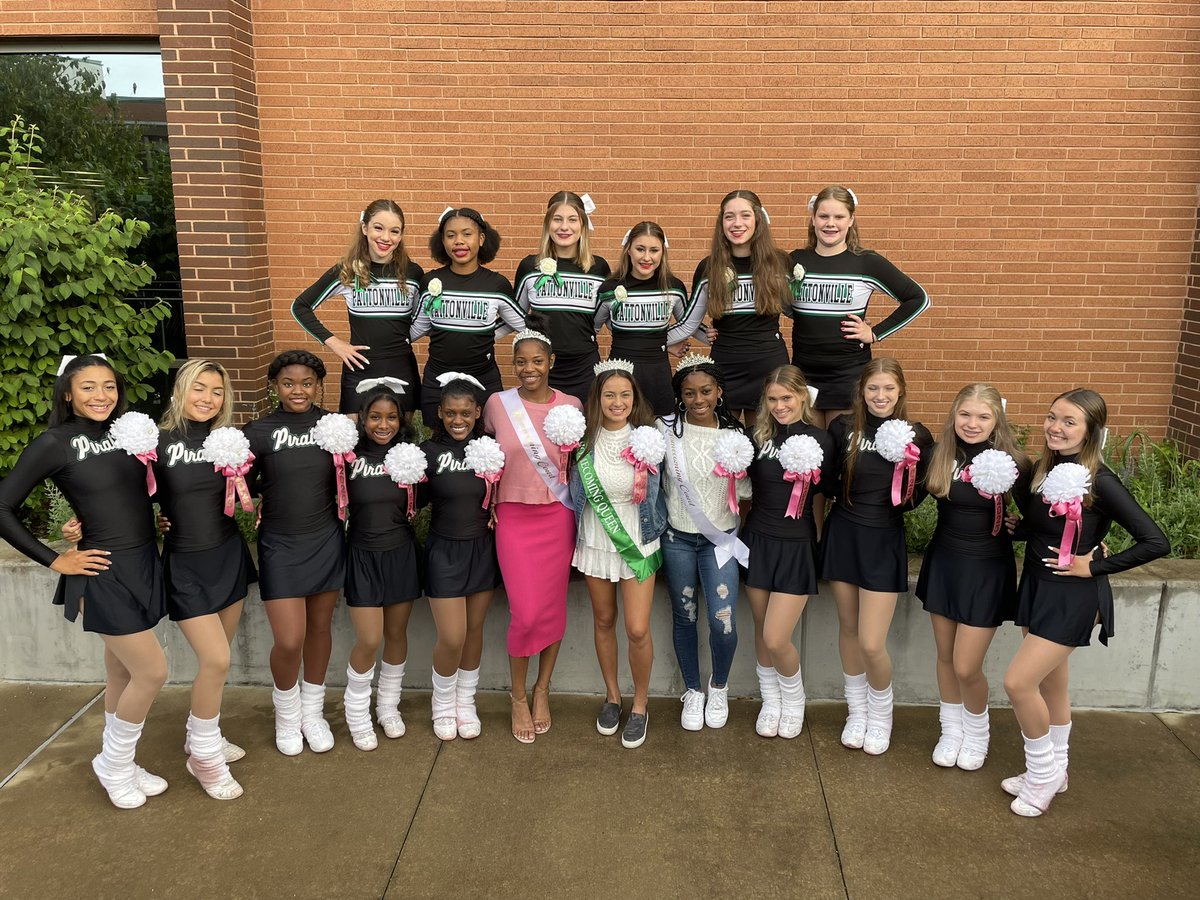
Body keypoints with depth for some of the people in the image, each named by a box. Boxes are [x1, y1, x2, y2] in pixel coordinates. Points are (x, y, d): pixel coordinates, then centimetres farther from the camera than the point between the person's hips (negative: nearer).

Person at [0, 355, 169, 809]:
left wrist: (153, 522, 4)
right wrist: (54, 560, -9)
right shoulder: (54, 443, -10)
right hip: (104, 573, -5)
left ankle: (120, 763, 32)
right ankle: (113, 764, 19)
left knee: (122, 672, 16)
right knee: (152, 671, -4)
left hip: (144, 565, 5)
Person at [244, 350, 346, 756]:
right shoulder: (259, 432, -6)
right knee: (289, 641, -4)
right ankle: (287, 714, 26)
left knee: (320, 628, 13)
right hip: (280, 545, -2)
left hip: (326, 541, 2)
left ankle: (313, 711, 35)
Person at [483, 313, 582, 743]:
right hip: (514, 518, -1)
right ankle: (518, 696, 18)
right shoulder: (497, 404, -3)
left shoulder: (571, 406, -1)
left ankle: (541, 690, 29)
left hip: (558, 517, 1)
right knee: (526, 613, -5)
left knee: (553, 608, 7)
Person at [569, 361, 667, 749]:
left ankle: (640, 703, 20)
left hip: (637, 543, -2)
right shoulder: (585, 440, -6)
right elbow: (573, 489, 6)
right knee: (603, 621, 16)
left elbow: (657, 491, 0)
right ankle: (612, 695, 36)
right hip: (595, 542, 2)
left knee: (637, 630, -4)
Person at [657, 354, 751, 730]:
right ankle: (693, 691, 33)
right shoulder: (666, 430, -5)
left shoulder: (735, 436, -1)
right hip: (678, 539, 0)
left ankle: (719, 688, 22)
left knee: (723, 623, -8)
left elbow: (745, 492, 6)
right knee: (684, 617, 11)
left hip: (721, 540, 0)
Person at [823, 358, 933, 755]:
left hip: (884, 541, -2)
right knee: (848, 629, 13)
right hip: (843, 534, 2)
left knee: (872, 644, -3)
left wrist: (907, 492, -16)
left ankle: (880, 714, 26)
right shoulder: (843, 428, -2)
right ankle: (857, 712, 34)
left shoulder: (916, 435, -6)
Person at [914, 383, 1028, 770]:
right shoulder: (941, 456, -4)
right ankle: (951, 730, 37)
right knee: (945, 657, 15)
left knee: (966, 668, -1)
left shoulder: (1011, 462, -14)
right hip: (943, 563, 4)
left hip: (987, 570, -4)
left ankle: (977, 730, 30)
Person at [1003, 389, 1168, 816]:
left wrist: (1094, 566, -16)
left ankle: (1043, 772, 13)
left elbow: (1155, 542, -19)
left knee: (1019, 682, -10)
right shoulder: (1043, 469, 2)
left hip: (1072, 597, -7)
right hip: (1037, 587, 7)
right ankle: (1053, 771, 35)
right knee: (1050, 683, 18)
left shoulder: (1100, 482, -18)